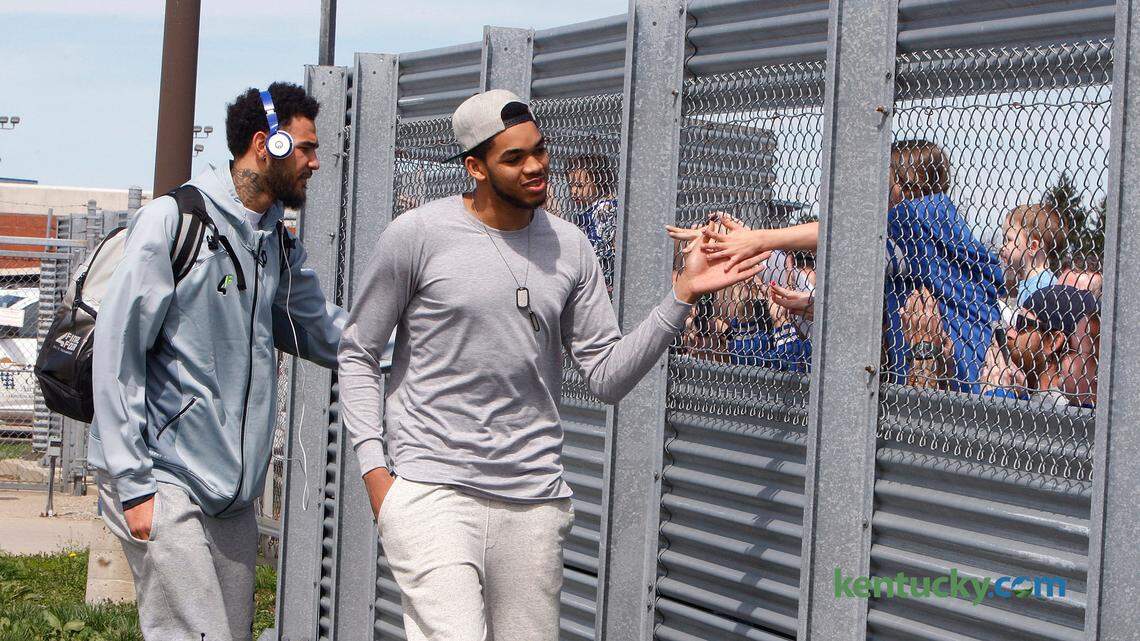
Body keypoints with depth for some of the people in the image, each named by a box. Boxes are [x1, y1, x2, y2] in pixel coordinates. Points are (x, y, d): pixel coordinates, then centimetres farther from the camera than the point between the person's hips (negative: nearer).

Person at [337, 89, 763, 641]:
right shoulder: (417, 235, -3)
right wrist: (373, 467, -5)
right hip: (429, 489, -4)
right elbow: (358, 353, 4)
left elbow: (607, 376, 6)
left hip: (532, 496, 4)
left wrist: (682, 295, -5)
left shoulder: (569, 247, 8)